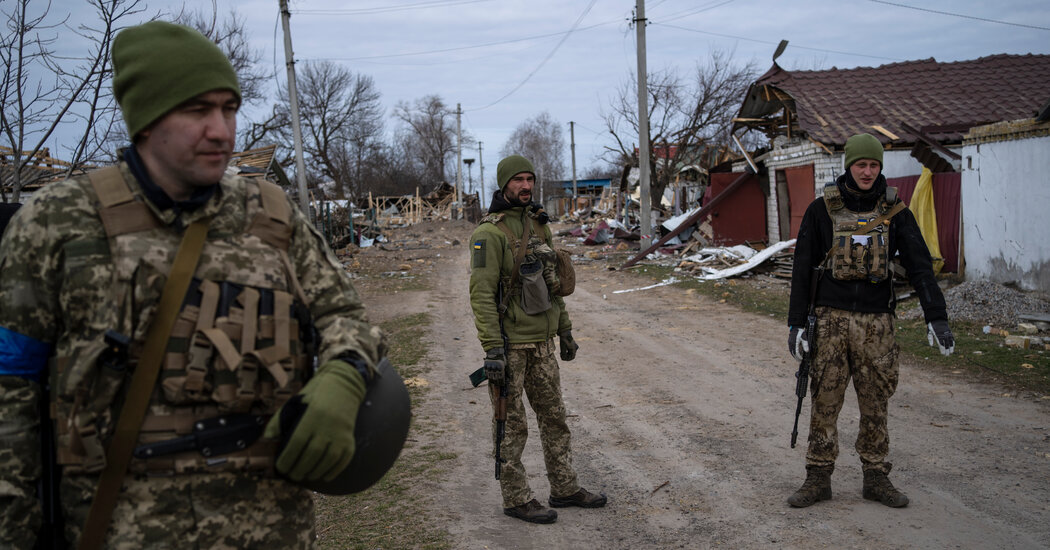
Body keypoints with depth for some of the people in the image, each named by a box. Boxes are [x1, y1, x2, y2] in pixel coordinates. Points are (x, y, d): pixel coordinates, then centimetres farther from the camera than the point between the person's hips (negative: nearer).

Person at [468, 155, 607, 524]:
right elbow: (481, 294, -19)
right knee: (511, 425, 4)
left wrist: (565, 330, 17)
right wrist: (492, 350, -24)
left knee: (554, 416, 15)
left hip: (541, 342, 8)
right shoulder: (490, 233, -15)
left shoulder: (539, 226, 10)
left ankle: (564, 488, 28)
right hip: (509, 344, -8)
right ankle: (516, 499, 16)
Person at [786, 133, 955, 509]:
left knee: (875, 403, 8)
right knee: (825, 401, 2)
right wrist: (796, 322, -3)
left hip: (876, 322, 1)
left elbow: (919, 265, -1)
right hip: (832, 319, -1)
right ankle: (818, 479, 12)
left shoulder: (894, 212, 3)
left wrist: (936, 317, -11)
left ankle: (876, 478, 21)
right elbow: (802, 269, 1)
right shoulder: (822, 210, 0)